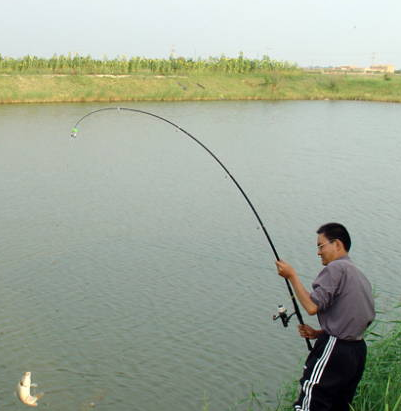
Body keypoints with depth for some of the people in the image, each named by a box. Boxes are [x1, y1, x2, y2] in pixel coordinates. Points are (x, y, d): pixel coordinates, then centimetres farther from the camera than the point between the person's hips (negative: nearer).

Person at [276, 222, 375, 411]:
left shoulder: (336, 268, -10)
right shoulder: (361, 276, 18)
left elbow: (312, 306, -18)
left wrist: (291, 275, -9)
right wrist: (319, 333, 14)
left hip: (334, 351, -9)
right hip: (358, 351, 9)